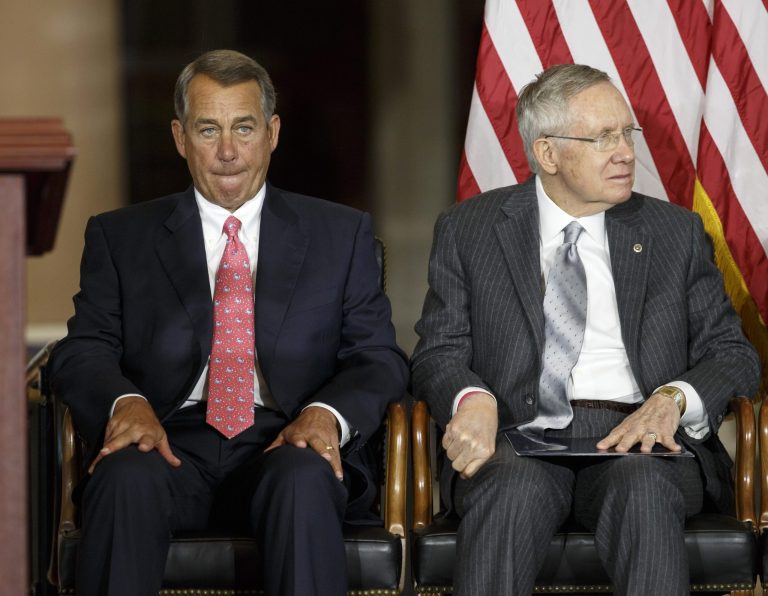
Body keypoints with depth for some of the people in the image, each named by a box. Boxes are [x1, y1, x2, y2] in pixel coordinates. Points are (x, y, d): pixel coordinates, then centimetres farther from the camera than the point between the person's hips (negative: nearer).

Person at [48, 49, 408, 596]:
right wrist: (126, 402, -17)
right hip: (174, 443, 0)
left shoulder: (342, 234, 17)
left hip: (284, 445, 0)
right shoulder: (121, 237, 17)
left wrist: (326, 415, -13)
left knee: (303, 480, -36)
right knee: (128, 478, -35)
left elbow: (379, 359, 10)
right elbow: (84, 351, 7)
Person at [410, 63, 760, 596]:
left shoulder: (676, 232, 16)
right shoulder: (468, 230, 13)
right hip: (521, 436, -1)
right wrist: (471, 400, -15)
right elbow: (438, 354, 9)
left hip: (637, 438, 1)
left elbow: (732, 353, 13)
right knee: (514, 488, -36)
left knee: (642, 489, -35)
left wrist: (673, 400, -10)